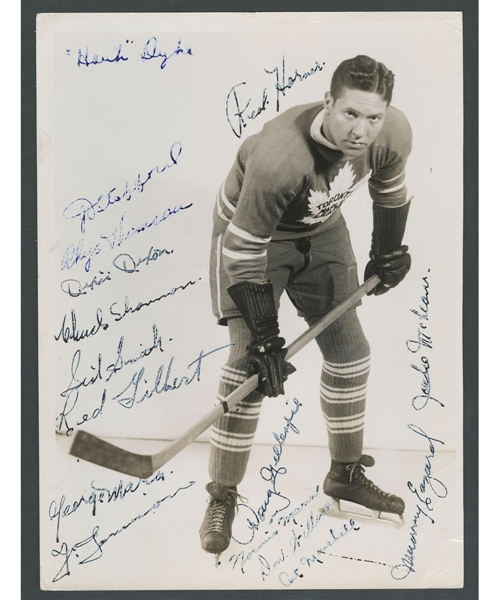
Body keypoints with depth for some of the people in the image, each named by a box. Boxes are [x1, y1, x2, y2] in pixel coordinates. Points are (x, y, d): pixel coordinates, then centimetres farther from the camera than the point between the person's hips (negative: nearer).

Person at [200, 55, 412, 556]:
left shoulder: (393, 133, -23)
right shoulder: (279, 158, -40)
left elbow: (390, 191, 2)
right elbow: (245, 249, -31)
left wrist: (387, 256, 13)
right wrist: (264, 338, -29)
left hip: (322, 230, 6)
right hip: (250, 232, -5)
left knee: (349, 351, 5)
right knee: (249, 361, -14)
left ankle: (345, 475, 26)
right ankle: (222, 498, 3)